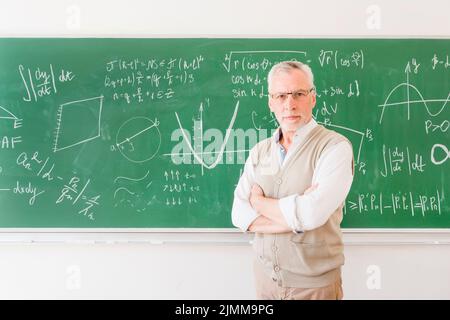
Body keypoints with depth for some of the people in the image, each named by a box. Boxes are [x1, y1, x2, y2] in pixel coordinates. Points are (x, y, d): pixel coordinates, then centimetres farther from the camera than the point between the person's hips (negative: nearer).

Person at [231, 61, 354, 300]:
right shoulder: (259, 151, 2)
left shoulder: (335, 146, -15)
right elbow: (239, 214, -5)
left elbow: (312, 213, -27)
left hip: (314, 284, -4)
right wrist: (296, 219, -19)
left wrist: (259, 201, -11)